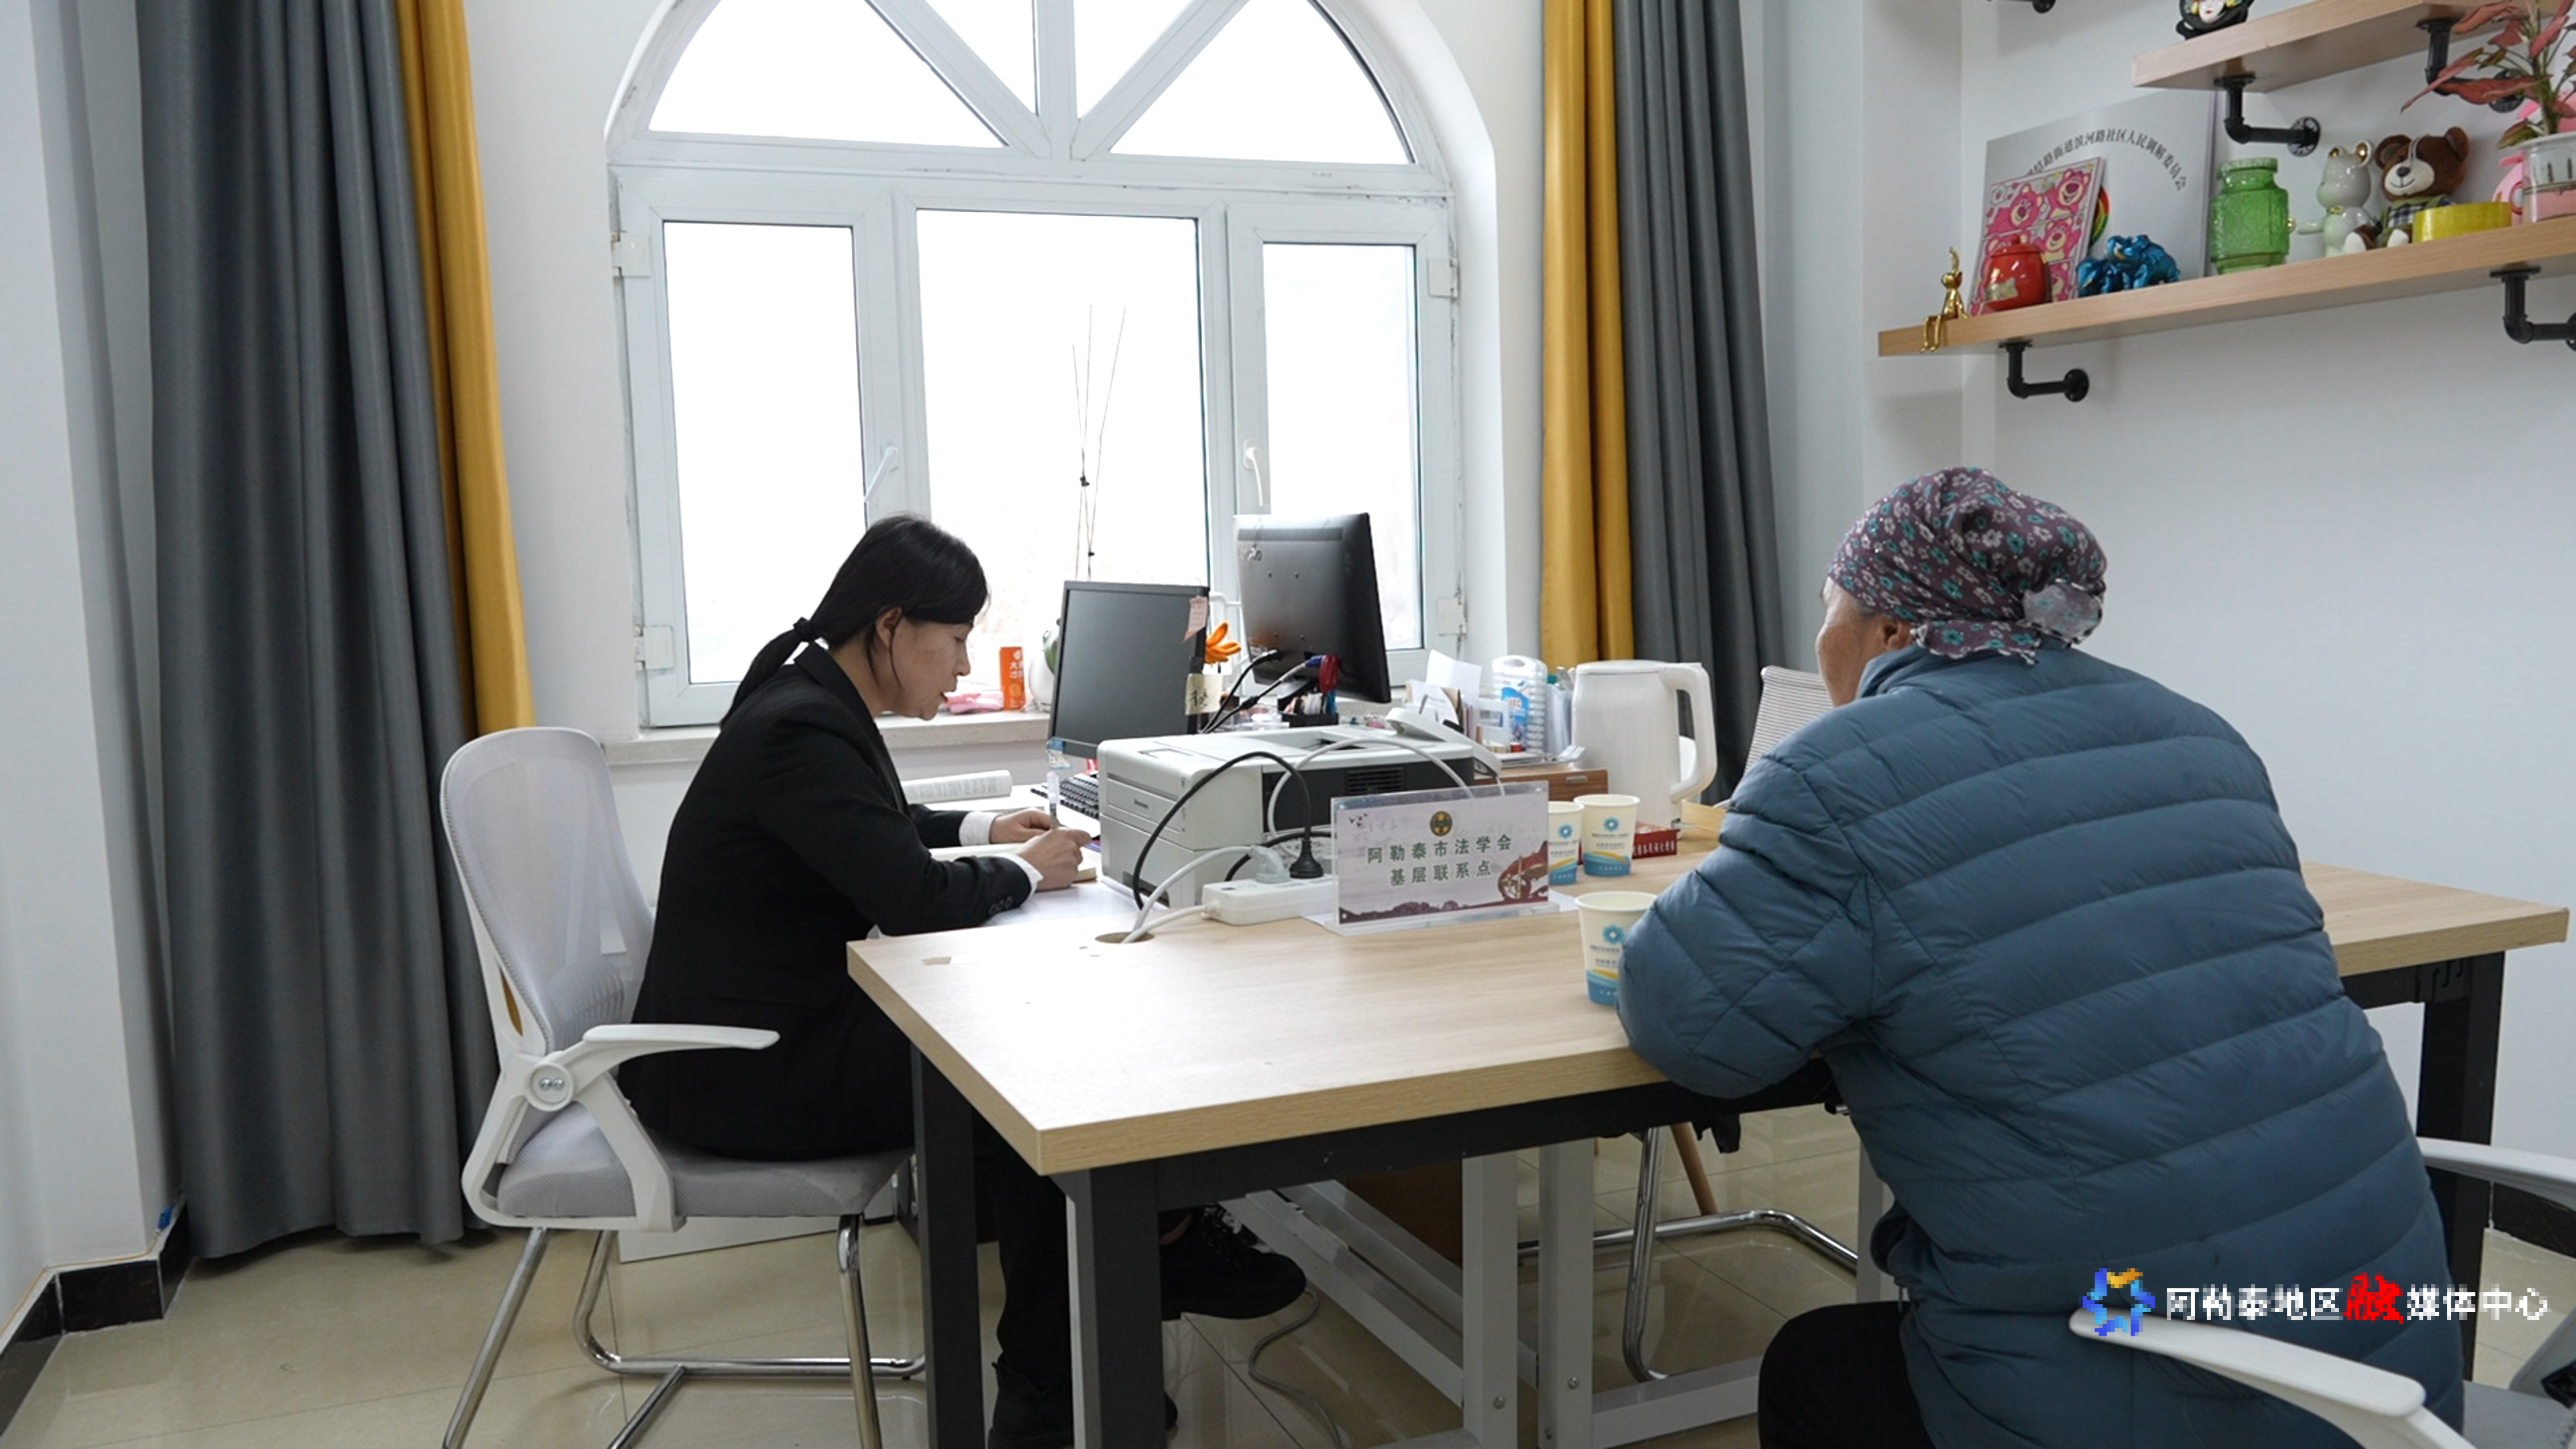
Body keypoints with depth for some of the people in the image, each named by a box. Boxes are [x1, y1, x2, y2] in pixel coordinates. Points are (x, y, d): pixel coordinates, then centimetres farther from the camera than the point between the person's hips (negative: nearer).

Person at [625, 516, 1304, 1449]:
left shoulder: (816, 698, 8)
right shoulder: (800, 729, -23)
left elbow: (873, 832, 28)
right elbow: (915, 898, -27)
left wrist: (979, 829, 15)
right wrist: (1025, 870, -9)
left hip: (783, 1019, 9)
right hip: (743, 1068, -9)